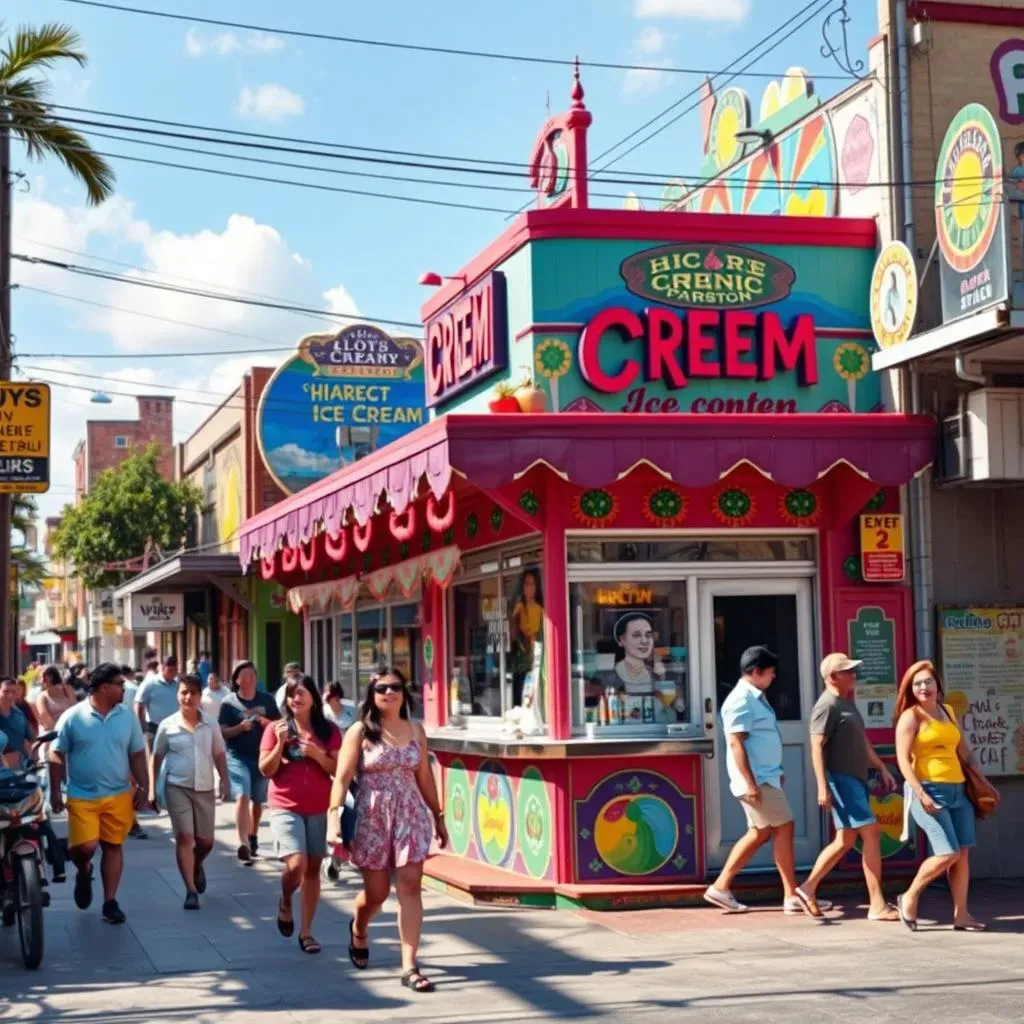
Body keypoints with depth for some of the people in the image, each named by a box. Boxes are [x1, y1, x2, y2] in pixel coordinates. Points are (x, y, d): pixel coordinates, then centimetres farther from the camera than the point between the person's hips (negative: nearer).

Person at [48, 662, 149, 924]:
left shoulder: (127, 716, 3)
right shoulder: (73, 717, -6)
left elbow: (137, 755, 8)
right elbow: (57, 756, -1)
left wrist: (143, 788, 2)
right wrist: (55, 792, -5)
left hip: (119, 796, 3)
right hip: (82, 797, -3)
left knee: (113, 846, 5)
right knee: (84, 846, -11)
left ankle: (110, 902, 15)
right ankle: (84, 873, 24)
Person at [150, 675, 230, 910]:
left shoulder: (211, 725, 2)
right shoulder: (167, 725, -3)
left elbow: (219, 755, 9)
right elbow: (157, 758, 5)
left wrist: (224, 780, -5)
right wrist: (152, 789, 2)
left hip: (204, 788, 2)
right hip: (177, 787, -2)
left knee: (206, 841, 8)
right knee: (184, 837, -10)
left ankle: (197, 866, 42)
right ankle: (191, 890, -6)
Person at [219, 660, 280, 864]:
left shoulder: (266, 699, 5)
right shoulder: (229, 702, -3)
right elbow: (222, 732, -5)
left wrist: (268, 723, -11)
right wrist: (240, 727, -21)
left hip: (262, 756, 4)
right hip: (237, 757, -4)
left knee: (258, 800, 16)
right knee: (242, 796, -21)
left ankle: (253, 837, 38)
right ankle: (243, 843, -31)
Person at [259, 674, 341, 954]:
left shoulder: (328, 731, 3)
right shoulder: (276, 729, 0)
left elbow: (339, 770, 1)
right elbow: (265, 770, -2)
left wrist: (317, 754, -14)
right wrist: (280, 744, -15)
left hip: (319, 809, 2)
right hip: (285, 808, -2)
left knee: (313, 869, 6)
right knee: (296, 865, -18)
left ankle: (306, 932, 17)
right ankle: (285, 904, 15)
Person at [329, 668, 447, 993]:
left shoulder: (415, 731, 7)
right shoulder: (360, 732, -3)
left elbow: (425, 777, 13)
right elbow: (342, 778, -8)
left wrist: (438, 817, 15)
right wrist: (334, 819, -18)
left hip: (411, 815, 2)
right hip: (371, 817, -2)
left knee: (410, 887, -8)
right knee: (376, 892, 8)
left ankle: (409, 966, -7)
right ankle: (358, 930, 43)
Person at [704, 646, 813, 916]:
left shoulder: (755, 698, 16)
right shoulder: (742, 700, -15)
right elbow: (736, 744, -21)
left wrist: (777, 773, 21)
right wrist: (750, 783, -25)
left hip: (766, 777, 10)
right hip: (757, 779, -10)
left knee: (760, 833, 11)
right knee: (783, 828, -5)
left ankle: (721, 887, 14)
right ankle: (793, 895, 1)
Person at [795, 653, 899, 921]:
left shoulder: (847, 702, 17)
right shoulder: (827, 706, -12)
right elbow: (817, 747, -18)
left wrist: (882, 769, 22)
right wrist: (822, 787, -24)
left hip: (857, 779, 10)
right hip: (842, 780, -10)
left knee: (845, 841, 12)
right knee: (872, 834, -12)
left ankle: (808, 888, 22)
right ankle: (877, 905, -9)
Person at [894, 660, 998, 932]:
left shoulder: (948, 711, 15)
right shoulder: (910, 717, -5)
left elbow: (964, 751, 24)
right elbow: (903, 760, -12)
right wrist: (920, 793, -21)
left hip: (957, 790, 7)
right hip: (929, 790, -7)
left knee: (963, 853, 2)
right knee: (948, 853, -13)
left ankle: (961, 915, 9)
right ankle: (909, 898, 5)